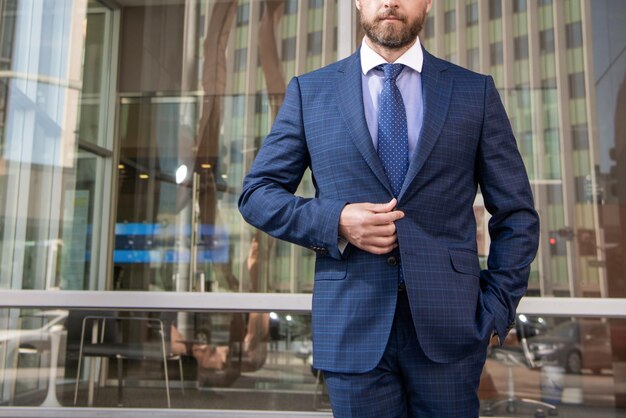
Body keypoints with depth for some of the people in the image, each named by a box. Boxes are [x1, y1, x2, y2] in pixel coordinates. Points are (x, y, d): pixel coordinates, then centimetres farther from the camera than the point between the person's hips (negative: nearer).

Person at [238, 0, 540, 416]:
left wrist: (497, 310, -1)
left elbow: (516, 214, 7)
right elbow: (256, 194, 4)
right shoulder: (309, 91, 4)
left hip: (448, 326, 1)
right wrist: (335, 222, -11)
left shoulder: (476, 92, 5)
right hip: (352, 328, 0)